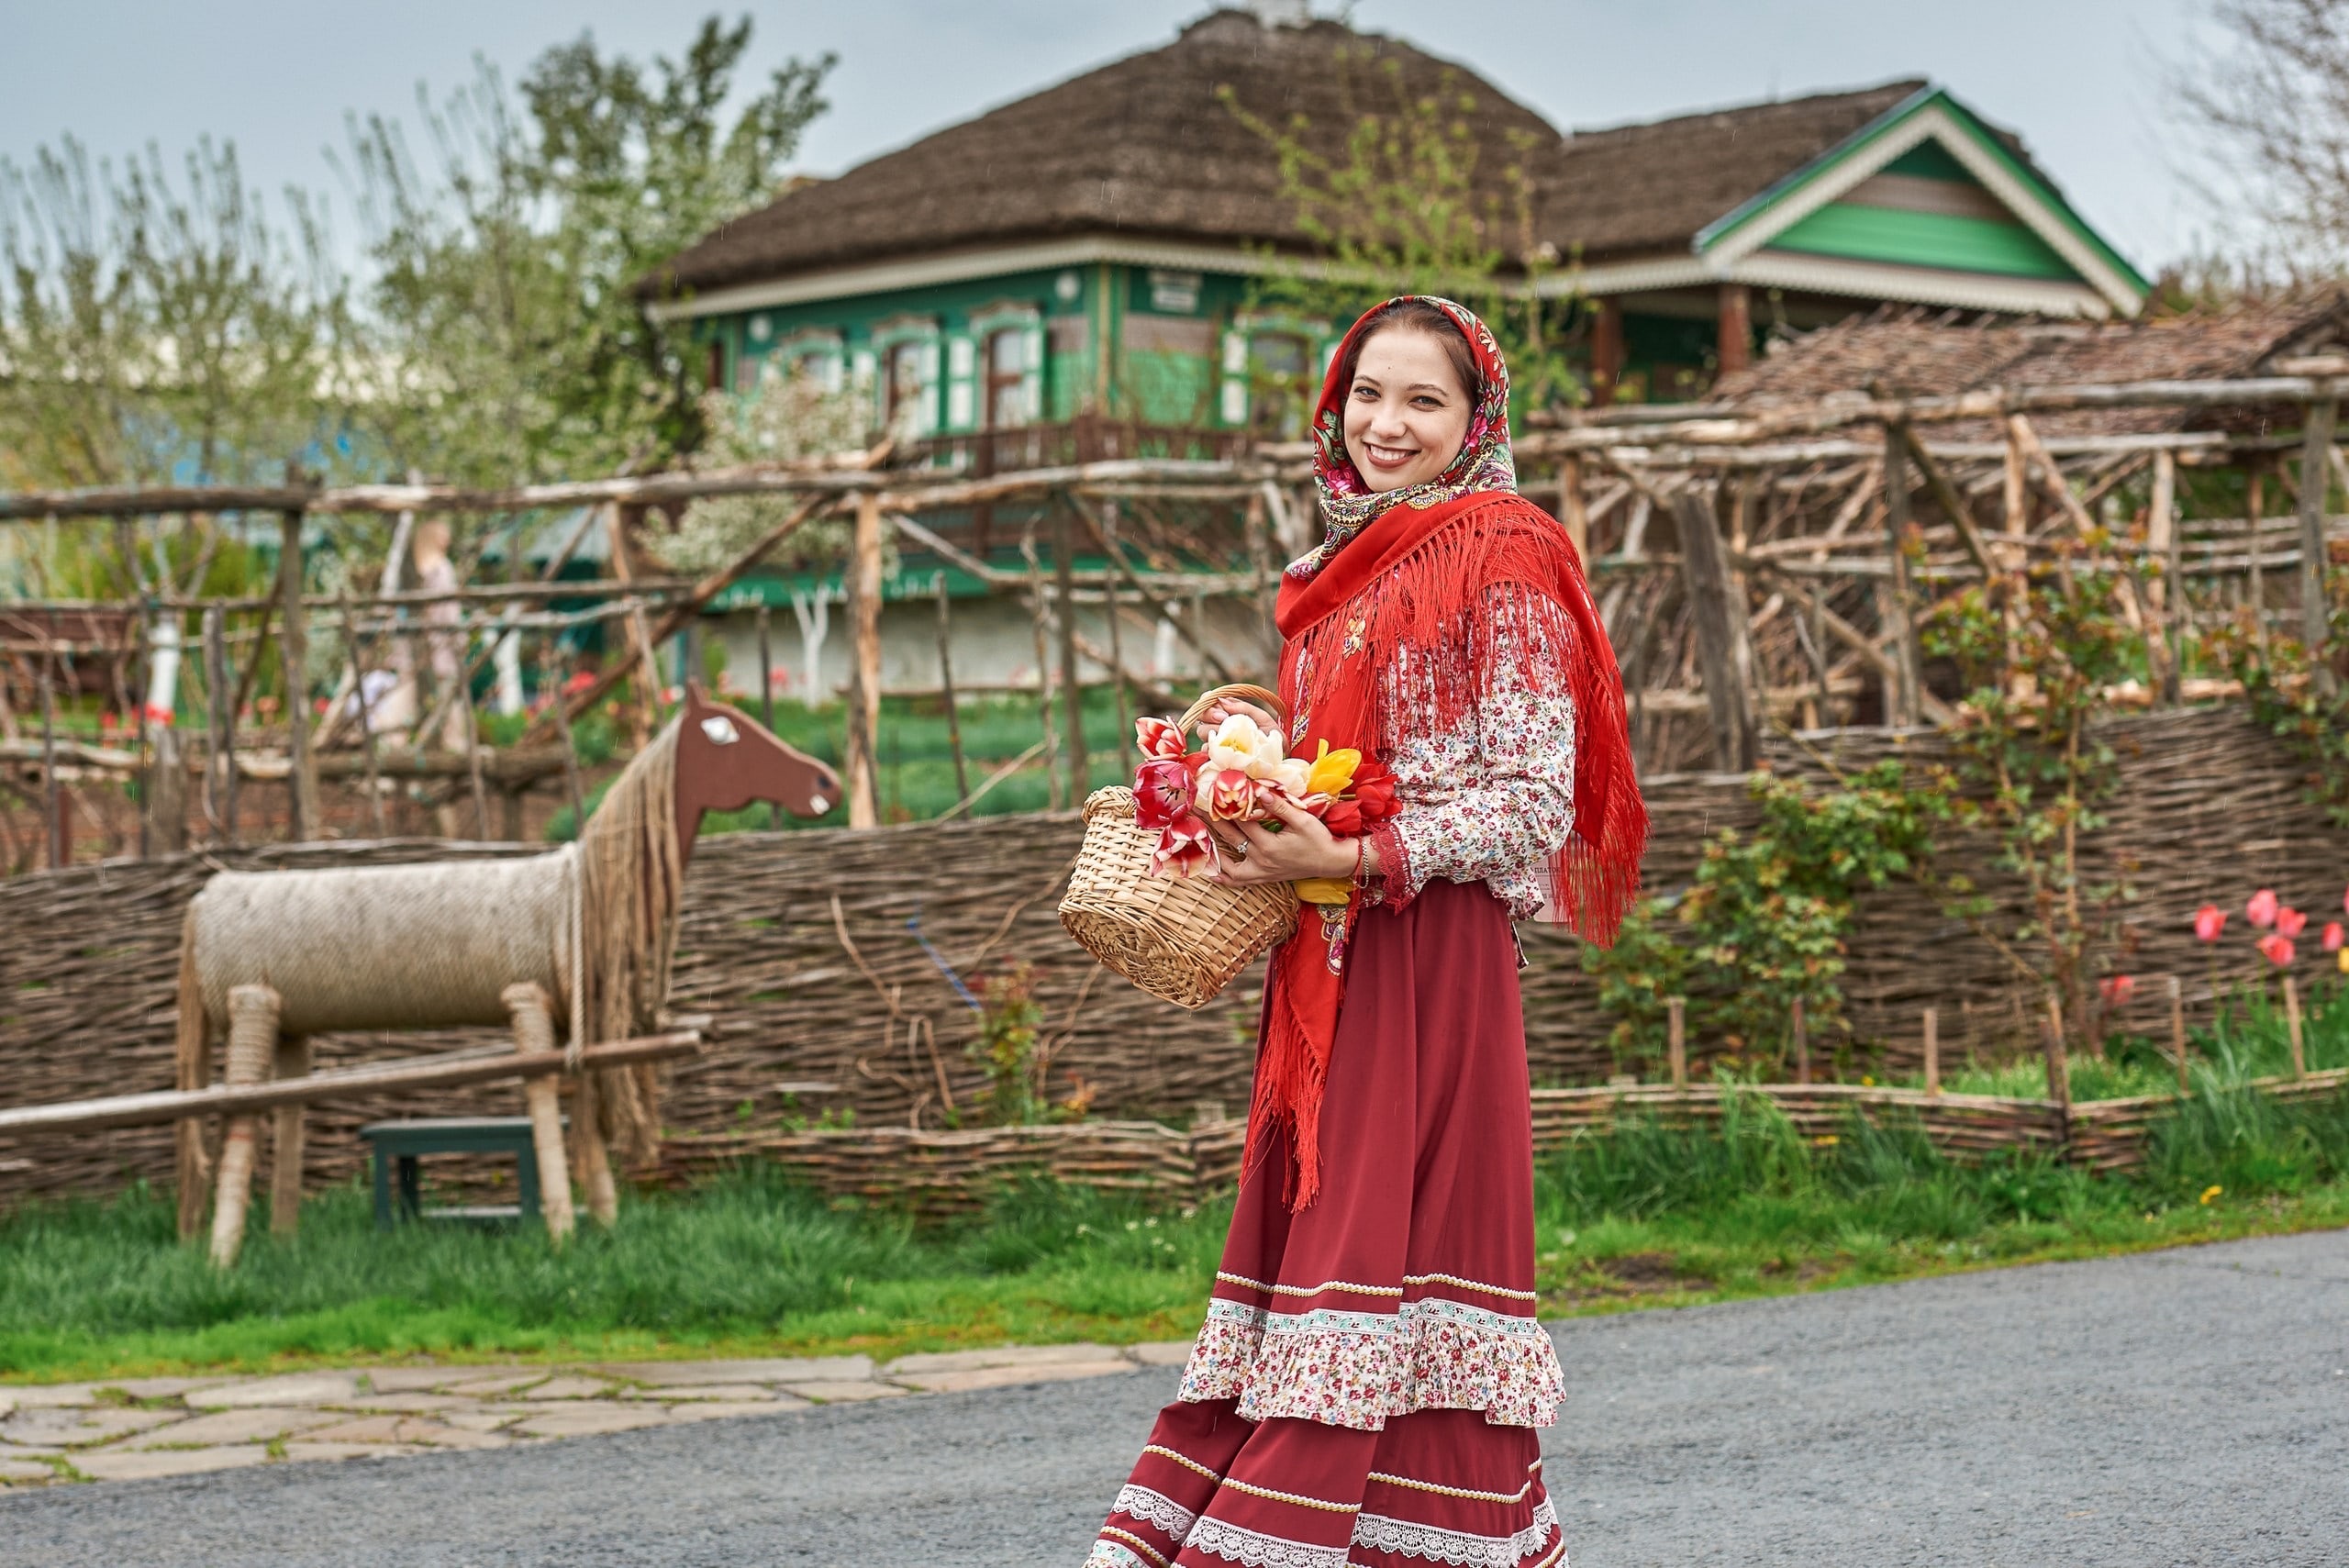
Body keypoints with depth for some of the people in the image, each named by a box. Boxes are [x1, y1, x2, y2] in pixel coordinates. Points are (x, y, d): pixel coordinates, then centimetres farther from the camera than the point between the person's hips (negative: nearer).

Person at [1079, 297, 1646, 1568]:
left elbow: (1532, 803, -11)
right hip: (1322, 963, 8)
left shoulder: (1498, 559, -5)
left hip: (1430, 959, -8)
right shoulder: (1346, 570, 19)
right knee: (1305, 1220, 5)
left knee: (1382, 1248, -9)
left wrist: (1351, 861, -18)